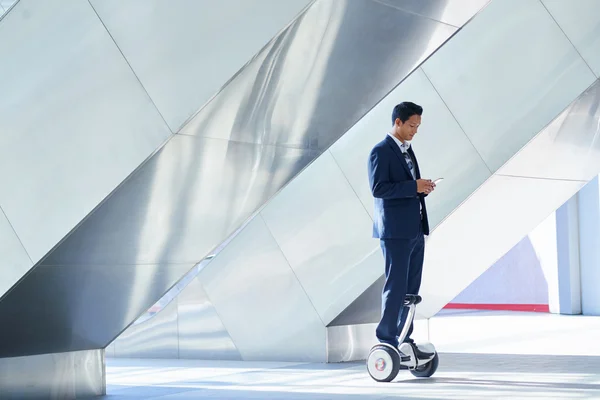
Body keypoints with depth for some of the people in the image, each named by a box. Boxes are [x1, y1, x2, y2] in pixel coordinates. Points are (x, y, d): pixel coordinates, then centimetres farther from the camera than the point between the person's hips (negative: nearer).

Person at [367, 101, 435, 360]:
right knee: (396, 286, -6)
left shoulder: (407, 150, 18)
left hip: (415, 229, 8)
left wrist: (423, 188, 3)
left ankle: (404, 338, 16)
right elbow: (378, 188, -18)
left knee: (411, 288, 9)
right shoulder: (381, 151, -9)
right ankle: (386, 343, 0)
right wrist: (414, 186, -20)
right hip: (395, 230, -8)